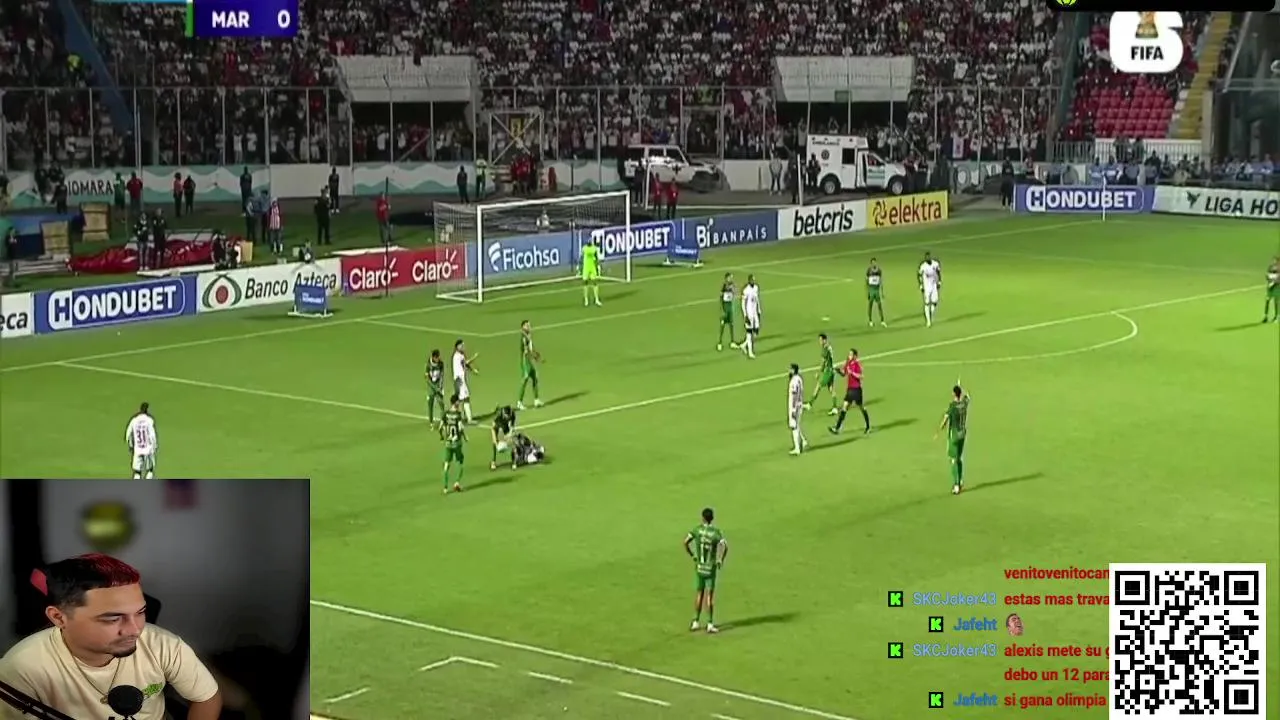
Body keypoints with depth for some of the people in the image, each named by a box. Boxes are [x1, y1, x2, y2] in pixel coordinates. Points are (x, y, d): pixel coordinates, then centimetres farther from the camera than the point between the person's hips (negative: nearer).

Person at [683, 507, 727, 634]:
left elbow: (686, 542, -9)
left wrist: (692, 555, 4)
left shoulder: (698, 529, -3)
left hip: (699, 567, 2)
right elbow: (725, 546, -23)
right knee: (709, 596, 0)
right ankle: (710, 624, 1)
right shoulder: (716, 532, -10)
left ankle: (696, 622, 17)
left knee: (699, 594, 13)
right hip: (711, 568, -2)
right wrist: (721, 560, -8)